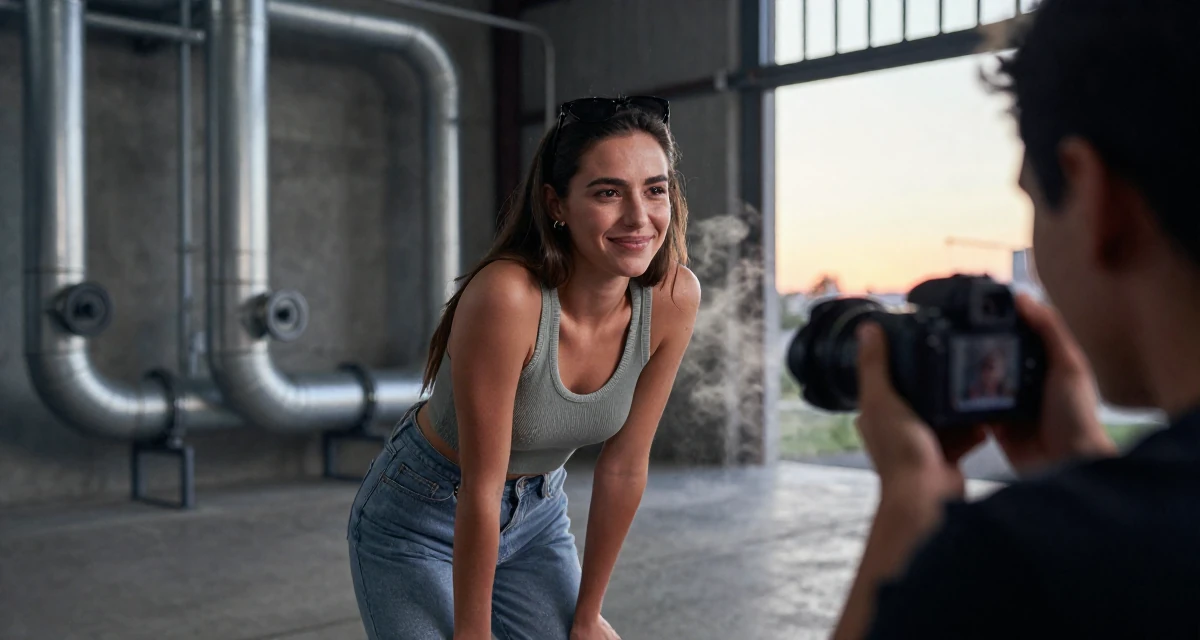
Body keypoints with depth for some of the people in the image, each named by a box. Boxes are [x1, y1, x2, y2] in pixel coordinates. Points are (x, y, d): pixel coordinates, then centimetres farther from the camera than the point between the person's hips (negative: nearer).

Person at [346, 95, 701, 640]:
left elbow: (624, 467, -9)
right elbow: (481, 490, -26)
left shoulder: (674, 298, -18)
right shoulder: (507, 295, -34)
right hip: (421, 521, -4)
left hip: (538, 514, 5)